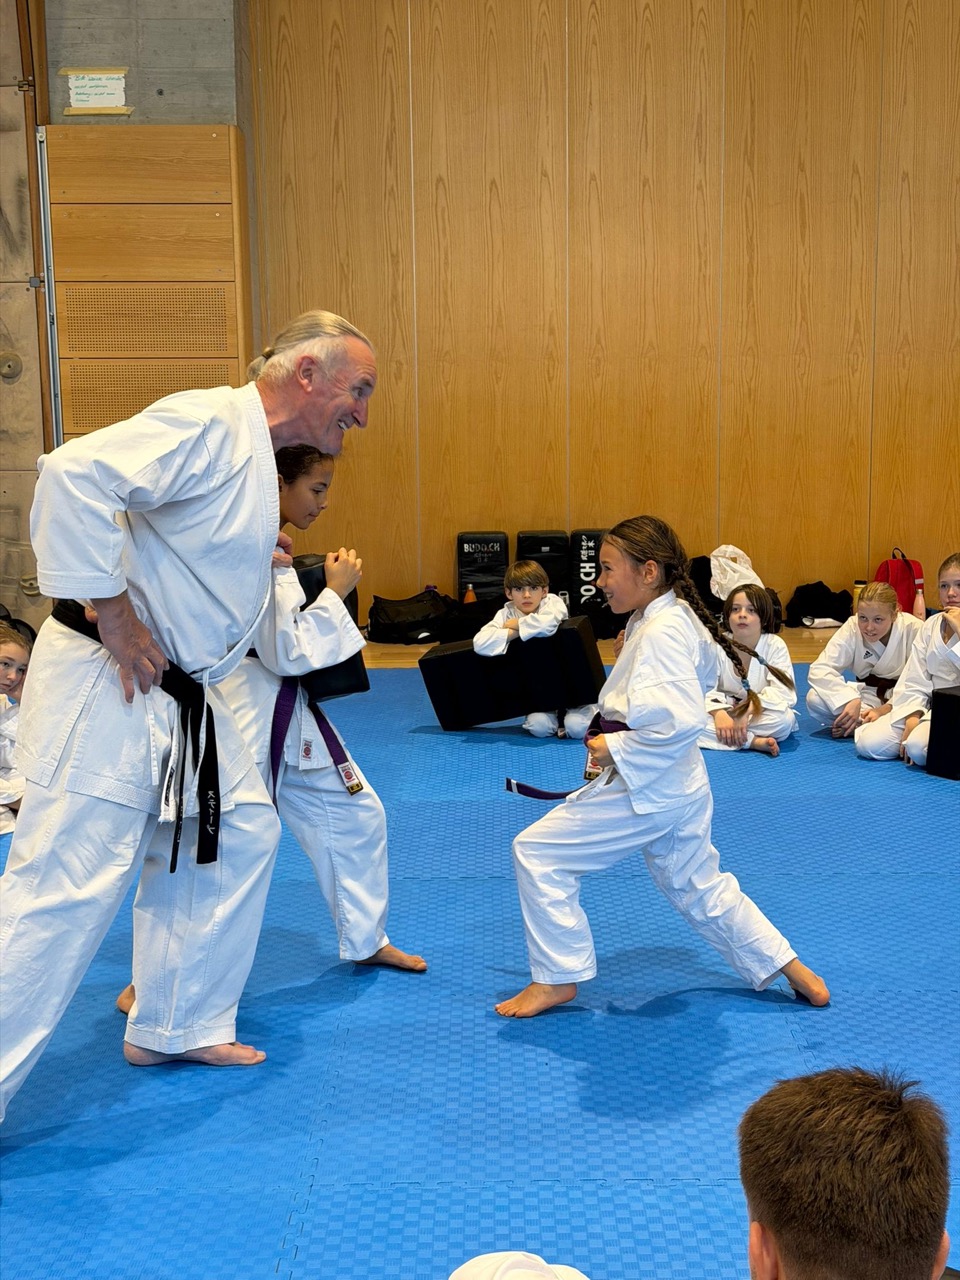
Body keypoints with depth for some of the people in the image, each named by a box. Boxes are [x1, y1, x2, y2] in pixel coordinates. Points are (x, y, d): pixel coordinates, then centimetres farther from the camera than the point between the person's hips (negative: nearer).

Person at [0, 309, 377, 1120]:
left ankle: (176, 1028, 31)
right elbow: (74, 477, -30)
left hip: (181, 695, 10)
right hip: (105, 689, -10)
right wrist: (113, 616, -25)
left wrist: (262, 563, 9)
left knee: (238, 836, 17)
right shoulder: (207, 423, -17)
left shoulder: (254, 452, 15)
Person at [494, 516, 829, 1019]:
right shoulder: (674, 618, 7)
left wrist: (615, 748, -21)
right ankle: (792, 970, 32)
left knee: (537, 853, -3)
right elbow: (706, 670, 23)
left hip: (644, 788, -10)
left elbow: (683, 721, -31)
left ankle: (557, 979, 10)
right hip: (674, 785, 10)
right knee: (699, 889, 24)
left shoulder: (660, 633, -22)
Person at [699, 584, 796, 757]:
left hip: (758, 716, -2)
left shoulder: (775, 645, -9)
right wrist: (719, 713, -35)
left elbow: (783, 691, -19)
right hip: (724, 713, 2)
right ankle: (754, 741, -30)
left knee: (784, 719, -35)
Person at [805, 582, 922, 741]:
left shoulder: (914, 629, -20)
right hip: (868, 695, 3)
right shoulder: (852, 628, -14)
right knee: (815, 699, -25)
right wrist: (851, 701, -34)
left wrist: (884, 710, -27)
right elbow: (820, 670, -20)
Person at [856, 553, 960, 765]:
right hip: (929, 708, 5)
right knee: (868, 742, -12)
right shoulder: (930, 626, 8)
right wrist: (912, 719, -12)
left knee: (920, 747, -34)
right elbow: (914, 681, 3)